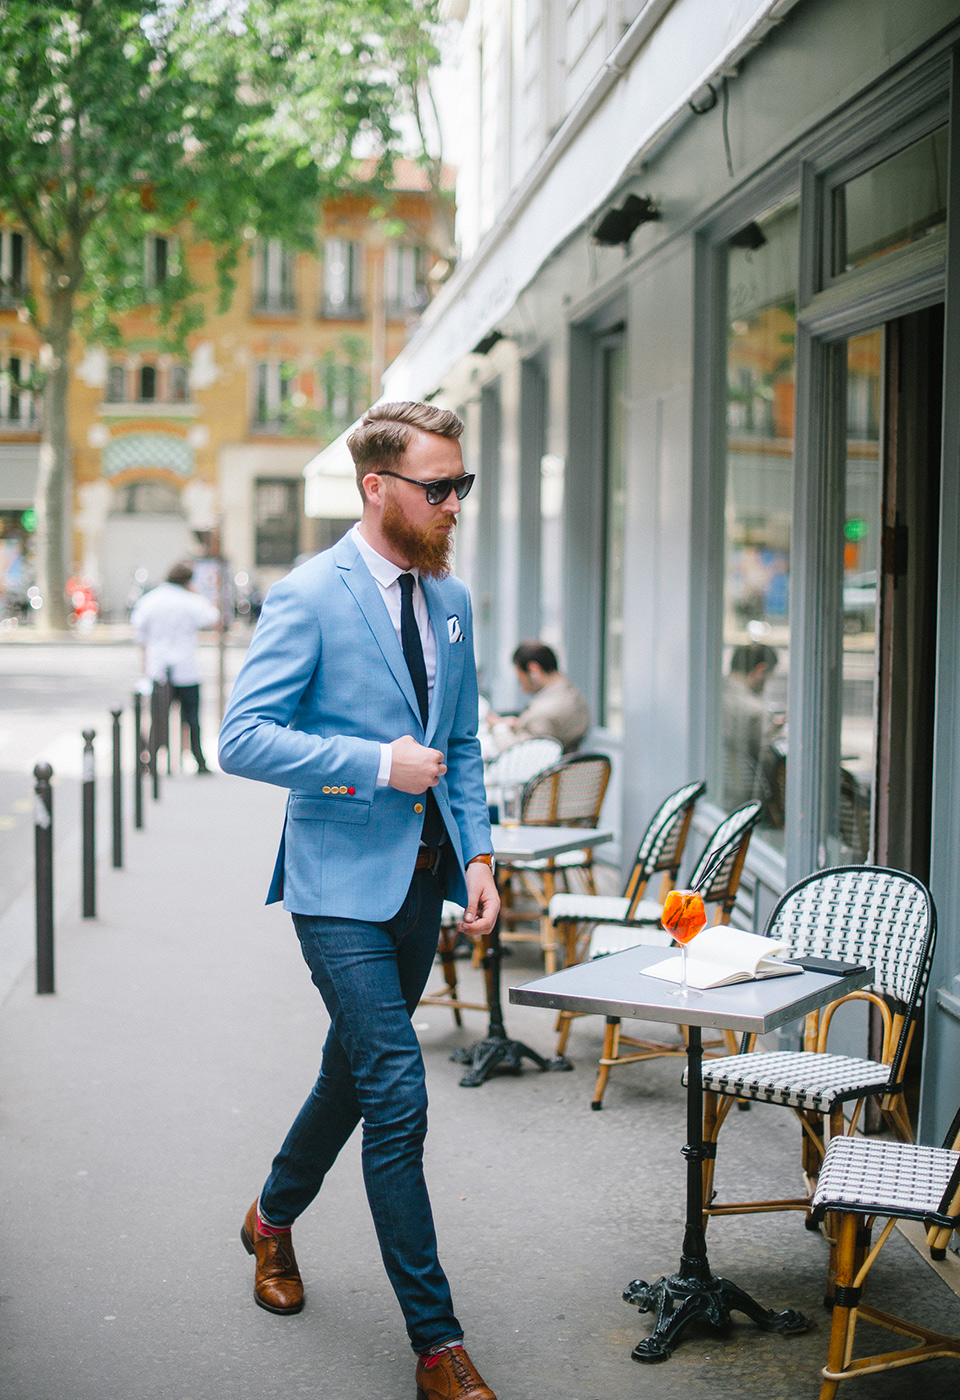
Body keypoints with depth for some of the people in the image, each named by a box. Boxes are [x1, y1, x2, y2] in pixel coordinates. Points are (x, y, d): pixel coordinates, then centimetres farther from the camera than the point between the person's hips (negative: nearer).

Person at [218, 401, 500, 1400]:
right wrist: (377, 764, -20)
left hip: (420, 879, 7)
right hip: (341, 880, -7)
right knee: (398, 1097, -9)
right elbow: (242, 739, -16)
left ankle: (274, 1216, 46)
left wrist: (476, 853, 6)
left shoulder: (448, 599, 10)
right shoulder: (308, 598, -12)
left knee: (355, 1071, 19)